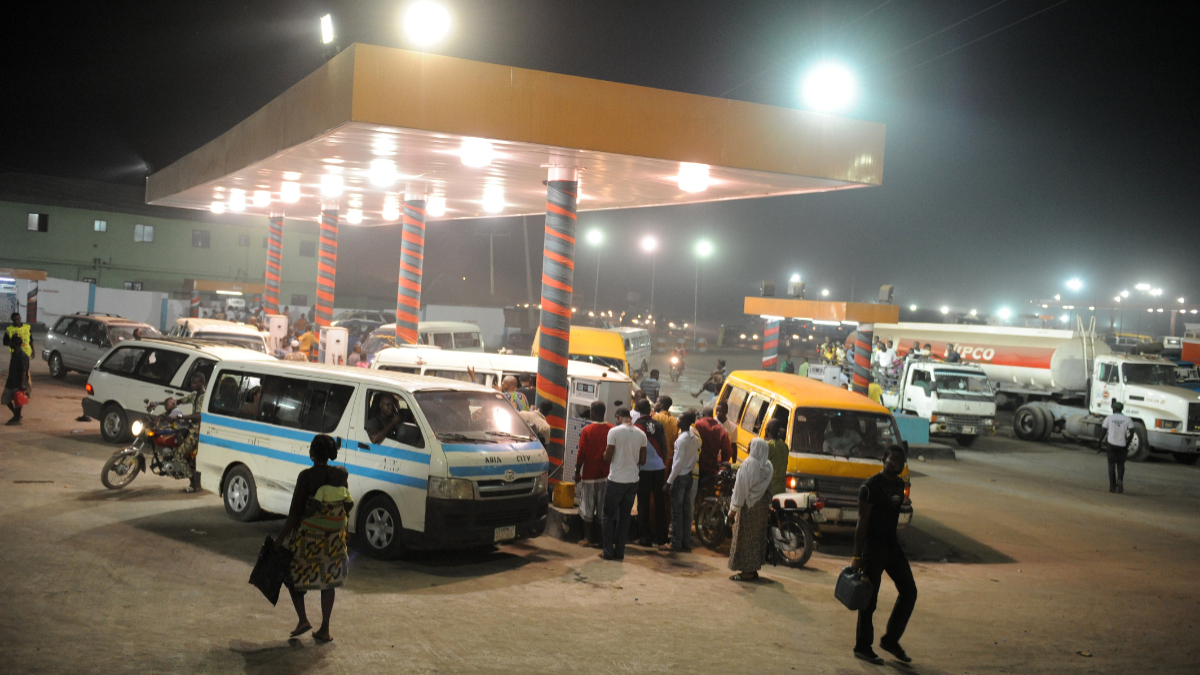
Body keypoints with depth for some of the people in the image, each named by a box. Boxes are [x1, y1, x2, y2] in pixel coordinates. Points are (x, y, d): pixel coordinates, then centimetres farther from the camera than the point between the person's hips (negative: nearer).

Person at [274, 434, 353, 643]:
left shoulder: (306, 476, -17)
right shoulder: (341, 475, -4)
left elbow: (295, 512, -16)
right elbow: (347, 506, 2)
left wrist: (280, 538, -10)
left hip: (307, 534, -4)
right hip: (333, 537, 4)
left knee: (293, 574, 17)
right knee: (328, 581, 15)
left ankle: (302, 619, 4)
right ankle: (324, 630, 17)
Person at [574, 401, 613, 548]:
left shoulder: (587, 430, -9)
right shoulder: (612, 430, -2)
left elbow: (581, 453, -9)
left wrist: (577, 471, 1)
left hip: (590, 474, -3)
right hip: (606, 474, 3)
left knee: (588, 507, 6)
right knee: (603, 508, 8)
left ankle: (588, 538, 8)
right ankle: (601, 538, 9)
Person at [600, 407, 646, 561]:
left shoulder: (614, 431, -11)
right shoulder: (641, 434, 1)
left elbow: (607, 456, -10)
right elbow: (643, 460, 5)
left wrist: (605, 453, 12)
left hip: (616, 480, -4)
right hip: (633, 480, 4)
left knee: (609, 516, 7)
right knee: (625, 516, 13)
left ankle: (608, 552, 6)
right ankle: (619, 551, 14)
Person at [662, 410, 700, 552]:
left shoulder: (681, 439, -17)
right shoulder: (695, 438, 7)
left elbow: (678, 462, -18)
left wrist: (670, 480, -14)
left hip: (680, 477, -8)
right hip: (690, 476, 8)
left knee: (676, 510, -2)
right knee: (687, 510, 10)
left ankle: (675, 543, 1)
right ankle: (686, 542, 13)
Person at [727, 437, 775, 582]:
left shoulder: (748, 463, -15)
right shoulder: (768, 465, 6)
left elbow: (741, 487, -16)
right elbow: (769, 488, 10)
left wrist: (734, 509, -12)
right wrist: (768, 507, 16)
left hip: (748, 505, -7)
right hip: (763, 506, 7)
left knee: (745, 537, -2)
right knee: (758, 536, 13)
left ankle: (747, 571, -1)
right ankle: (753, 569, 18)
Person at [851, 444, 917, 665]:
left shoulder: (899, 484, 9)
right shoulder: (871, 486, -15)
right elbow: (862, 522, -15)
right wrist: (857, 556, -17)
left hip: (892, 545, 8)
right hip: (873, 546, -8)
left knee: (909, 591, 8)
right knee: (869, 599, -1)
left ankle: (890, 640, 19)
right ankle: (862, 647, 12)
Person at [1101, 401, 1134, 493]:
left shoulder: (1109, 418, 0)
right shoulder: (1127, 420, 2)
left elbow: (1104, 431, -2)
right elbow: (1131, 432, -6)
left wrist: (1104, 441, 12)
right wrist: (1127, 443, 3)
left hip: (1111, 444, -1)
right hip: (1122, 445, 1)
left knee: (1111, 465, 5)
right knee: (1121, 464, 14)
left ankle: (1112, 486, 1)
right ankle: (1120, 480, -12)